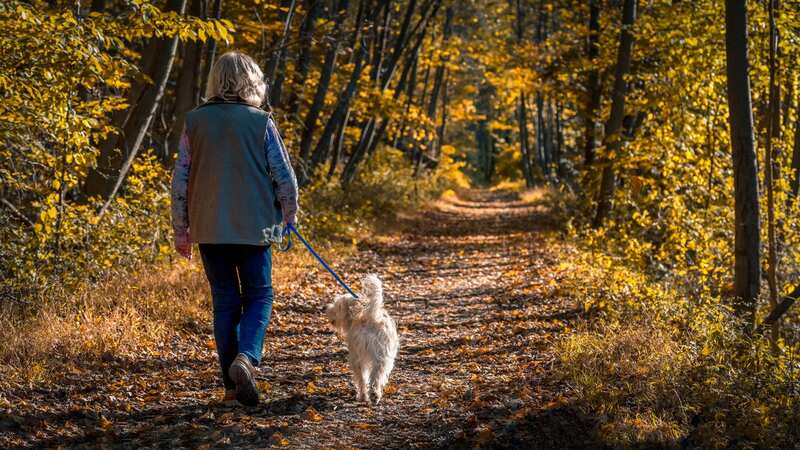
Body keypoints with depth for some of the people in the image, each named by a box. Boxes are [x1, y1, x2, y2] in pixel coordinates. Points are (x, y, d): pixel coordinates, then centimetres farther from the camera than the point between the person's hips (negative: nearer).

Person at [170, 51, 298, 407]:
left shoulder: (195, 121, 2)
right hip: (254, 227, -2)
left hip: (209, 230, 2)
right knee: (259, 296, 11)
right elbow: (284, 176, -2)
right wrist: (289, 215, 15)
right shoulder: (261, 122, -5)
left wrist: (181, 230, 11)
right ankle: (246, 357, -14)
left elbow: (180, 180, 4)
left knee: (225, 302, 10)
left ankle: (233, 385, 11)